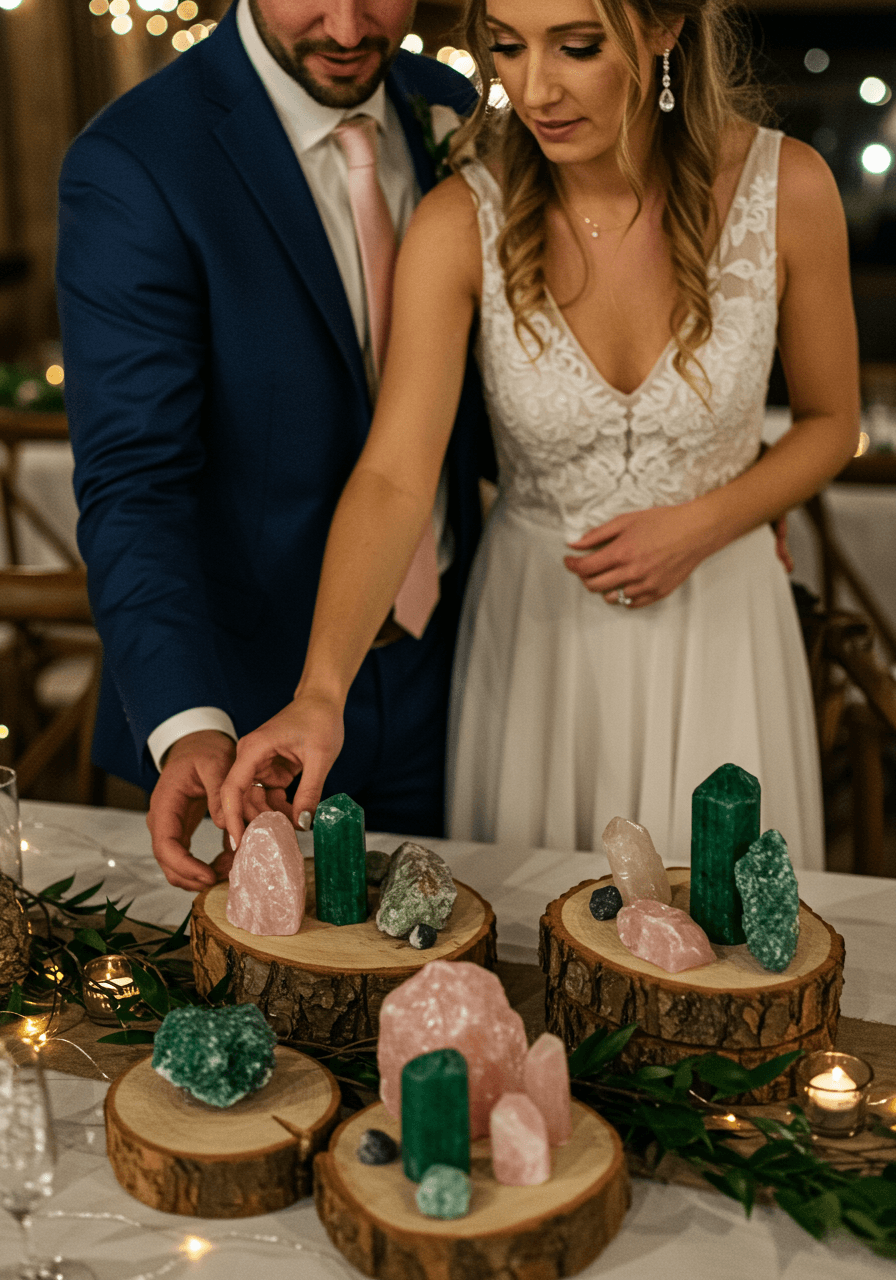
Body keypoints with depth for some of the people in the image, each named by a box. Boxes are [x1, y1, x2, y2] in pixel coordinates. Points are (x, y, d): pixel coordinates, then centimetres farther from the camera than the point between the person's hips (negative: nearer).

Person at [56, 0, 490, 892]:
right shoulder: (132, 163, -17)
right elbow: (135, 483, -23)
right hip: (248, 693, -5)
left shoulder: (447, 111, 2)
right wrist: (187, 722, -36)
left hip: (443, 674, 5)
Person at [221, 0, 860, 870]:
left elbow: (829, 423, 1)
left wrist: (700, 526, -16)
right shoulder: (460, 225, -15)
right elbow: (393, 478, -25)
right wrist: (320, 691, -39)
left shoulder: (787, 190, -13)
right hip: (532, 626, 0)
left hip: (717, 620, 0)